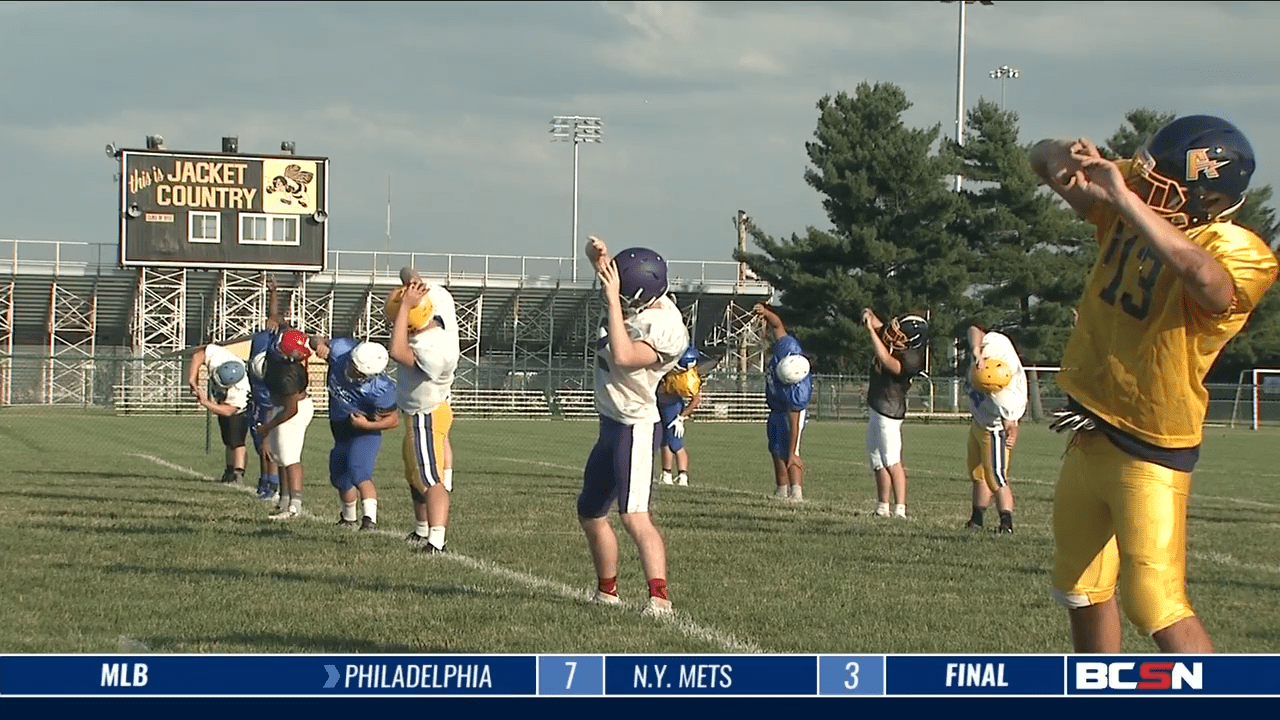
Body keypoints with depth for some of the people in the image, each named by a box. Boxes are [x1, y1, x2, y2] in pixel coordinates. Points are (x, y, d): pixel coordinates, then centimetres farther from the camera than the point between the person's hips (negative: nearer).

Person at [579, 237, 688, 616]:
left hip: (635, 427, -10)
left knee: (634, 515, -23)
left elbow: (623, 356, -36)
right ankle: (607, 591, 34)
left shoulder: (663, 330, -23)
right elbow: (606, 269, 14)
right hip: (612, 424, 10)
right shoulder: (641, 302, 1)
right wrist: (598, 254, -10)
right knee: (590, 513, 21)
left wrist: (613, 300, -31)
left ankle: (660, 598, -31)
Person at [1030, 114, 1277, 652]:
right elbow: (1042, 158, 5)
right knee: (1082, 592, 20)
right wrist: (1063, 159, -19)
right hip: (1090, 435, 8)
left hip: (1149, 450, -8)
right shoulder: (1134, 205, -2)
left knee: (1156, 604, -16)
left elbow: (1199, 272, -45)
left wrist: (1124, 198, -42)